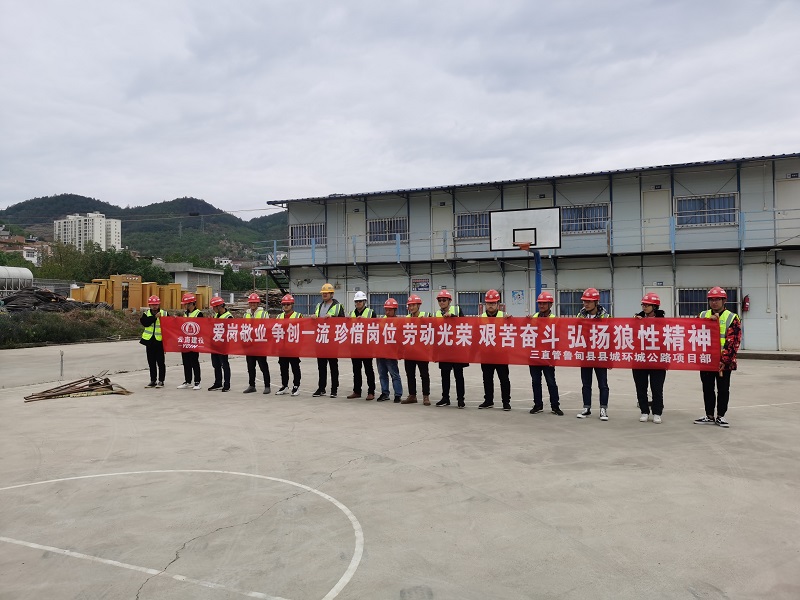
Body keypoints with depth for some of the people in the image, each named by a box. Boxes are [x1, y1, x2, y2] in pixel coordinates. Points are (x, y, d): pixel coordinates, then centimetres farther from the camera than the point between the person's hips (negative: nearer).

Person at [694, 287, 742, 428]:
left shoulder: (732, 318, -4)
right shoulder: (702, 315, 9)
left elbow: (733, 341, -11)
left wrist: (724, 360, -18)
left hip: (724, 362, -3)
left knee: (723, 389, 7)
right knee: (707, 389, 10)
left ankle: (720, 416, 18)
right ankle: (709, 416, 20)